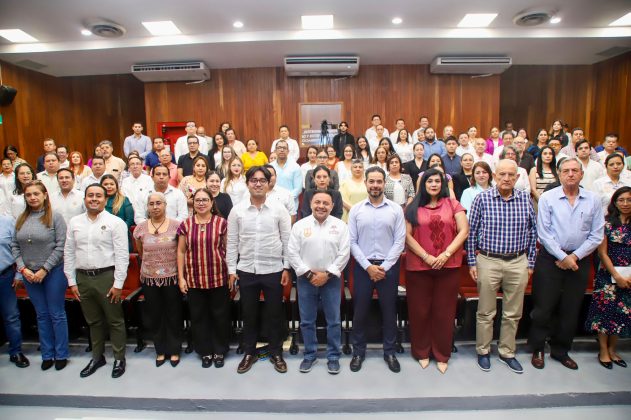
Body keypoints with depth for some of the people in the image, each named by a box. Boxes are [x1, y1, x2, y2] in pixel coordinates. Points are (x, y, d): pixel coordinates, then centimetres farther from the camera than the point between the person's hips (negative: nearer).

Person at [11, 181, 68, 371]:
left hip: (53, 272, -4)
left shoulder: (55, 217, -8)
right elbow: (14, 246, 7)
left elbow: (60, 246, -11)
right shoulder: (21, 219, 6)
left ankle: (61, 355, 19)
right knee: (41, 315, 14)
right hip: (29, 275, 4)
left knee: (57, 314, 6)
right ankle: (47, 354, 27)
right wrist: (23, 268, -5)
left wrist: (44, 270, -13)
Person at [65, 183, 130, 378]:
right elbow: (69, 253, 10)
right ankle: (97, 357, 35)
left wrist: (118, 283, -13)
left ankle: (119, 359, 22)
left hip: (107, 277, -4)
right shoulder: (74, 222, 7)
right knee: (93, 321, 19)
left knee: (115, 320, 7)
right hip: (83, 277, 5)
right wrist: (72, 281, 6)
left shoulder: (115, 222, -8)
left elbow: (122, 255, -11)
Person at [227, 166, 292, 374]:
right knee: (249, 314, 14)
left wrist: (287, 268, -4)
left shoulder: (279, 210, -3)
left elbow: (287, 241, -1)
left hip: (273, 270, -1)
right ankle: (249, 353, 32)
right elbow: (232, 243, 3)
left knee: (274, 314, 10)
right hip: (246, 270, 1)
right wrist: (231, 270, 1)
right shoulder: (237, 210, 0)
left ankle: (276, 353, 29)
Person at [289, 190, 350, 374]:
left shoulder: (340, 226, -1)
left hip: (331, 279, 0)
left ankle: (333, 356, 24)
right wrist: (309, 273, -10)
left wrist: (327, 274, -12)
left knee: (334, 321, 7)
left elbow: (344, 254, -5)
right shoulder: (299, 225, -1)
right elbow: (292, 253, -4)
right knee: (306, 321, 11)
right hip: (306, 280, 1)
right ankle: (310, 355, 28)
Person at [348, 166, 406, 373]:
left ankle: (389, 352, 28)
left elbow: (400, 242, -3)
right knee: (360, 311, 9)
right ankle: (358, 352, 26)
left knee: (389, 311, 10)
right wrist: (368, 266, -10)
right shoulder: (356, 209, 0)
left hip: (388, 267, 0)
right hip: (363, 266, 0)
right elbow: (352, 242, -2)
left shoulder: (396, 209, -1)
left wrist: (384, 266, -10)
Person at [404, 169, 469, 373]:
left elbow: (464, 231, -2)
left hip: (448, 266, 0)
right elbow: (407, 235, -1)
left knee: (444, 311, 8)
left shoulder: (452, 204, 5)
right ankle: (422, 352, 26)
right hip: (418, 266, 0)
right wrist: (426, 257, -11)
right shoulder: (413, 207, 6)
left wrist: (446, 254, -12)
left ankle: (442, 355, 24)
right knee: (420, 311, 8)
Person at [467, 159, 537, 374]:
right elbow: (472, 232, -1)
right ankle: (483, 351, 27)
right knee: (485, 312, 9)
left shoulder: (526, 199, 2)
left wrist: (530, 262, 7)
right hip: (488, 262, -2)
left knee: (513, 314, 13)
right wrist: (472, 262, -2)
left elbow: (532, 232, 9)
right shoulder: (482, 198, -5)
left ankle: (507, 352, 31)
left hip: (518, 263, 3)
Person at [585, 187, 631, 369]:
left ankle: (612, 349, 26)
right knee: (605, 311, 1)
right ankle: (603, 351, 16)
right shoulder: (607, 223, -5)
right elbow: (602, 252, -6)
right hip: (608, 274, -3)